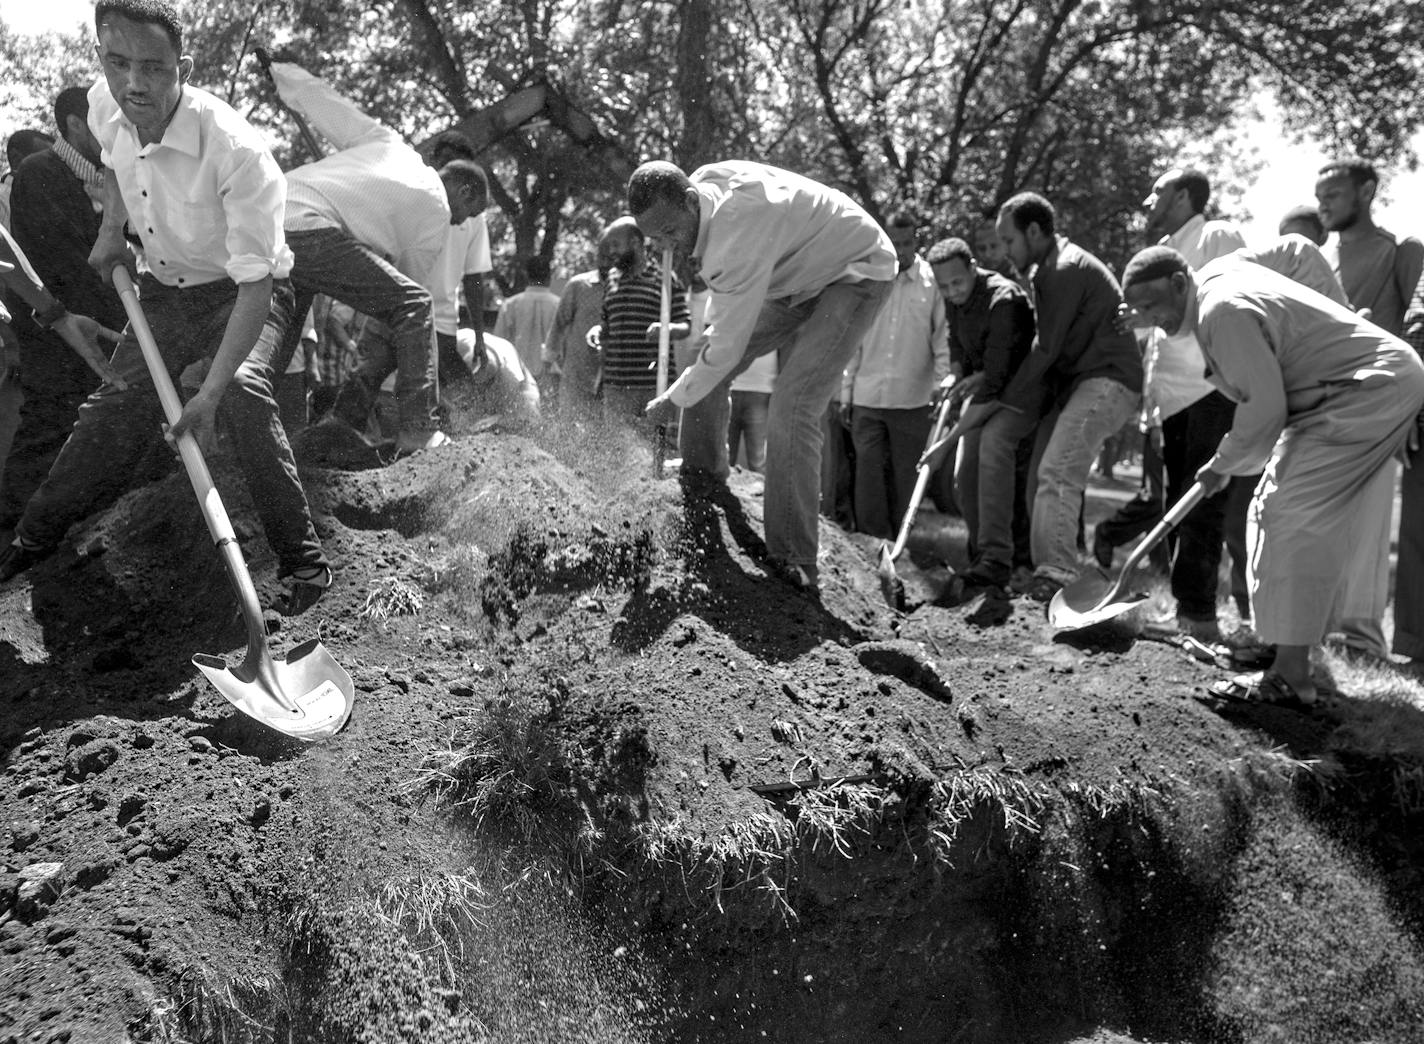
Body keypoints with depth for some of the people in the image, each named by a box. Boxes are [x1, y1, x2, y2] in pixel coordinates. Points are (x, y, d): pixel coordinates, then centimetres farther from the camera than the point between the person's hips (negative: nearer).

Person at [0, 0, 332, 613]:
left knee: (244, 391, -32)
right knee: (117, 405, 2)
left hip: (243, 291, -6)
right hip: (167, 287, 6)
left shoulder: (237, 151, -34)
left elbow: (255, 284, -35)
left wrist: (210, 392, -39)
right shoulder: (104, 107, -13)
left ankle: (303, 560, -23)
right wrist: (112, 227, 3)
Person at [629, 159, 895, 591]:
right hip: (800, 269, 9)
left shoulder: (737, 241, -39)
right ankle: (703, 478, 22)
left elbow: (727, 347, -29)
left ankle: (793, 560, -16)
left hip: (856, 273, -9)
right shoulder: (701, 182, -12)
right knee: (705, 362, 3)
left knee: (792, 410, -22)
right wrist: (712, 325, 7)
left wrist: (672, 400, -15)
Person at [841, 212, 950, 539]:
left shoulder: (932, 282, 0)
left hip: (913, 398, -1)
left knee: (906, 475, 6)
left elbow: (943, 341, 1)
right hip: (867, 397, 1)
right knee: (868, 474, 1)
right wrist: (846, 394, 6)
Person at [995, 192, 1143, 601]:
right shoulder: (1046, 271, 19)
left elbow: (1046, 349, -16)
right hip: (1074, 383, 10)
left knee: (1057, 474, -21)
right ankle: (1045, 571, 9)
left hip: (1107, 381, -10)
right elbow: (1048, 347, 16)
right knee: (1042, 476, 5)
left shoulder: (1066, 270, -14)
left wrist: (1004, 402, -9)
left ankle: (1057, 576, -23)